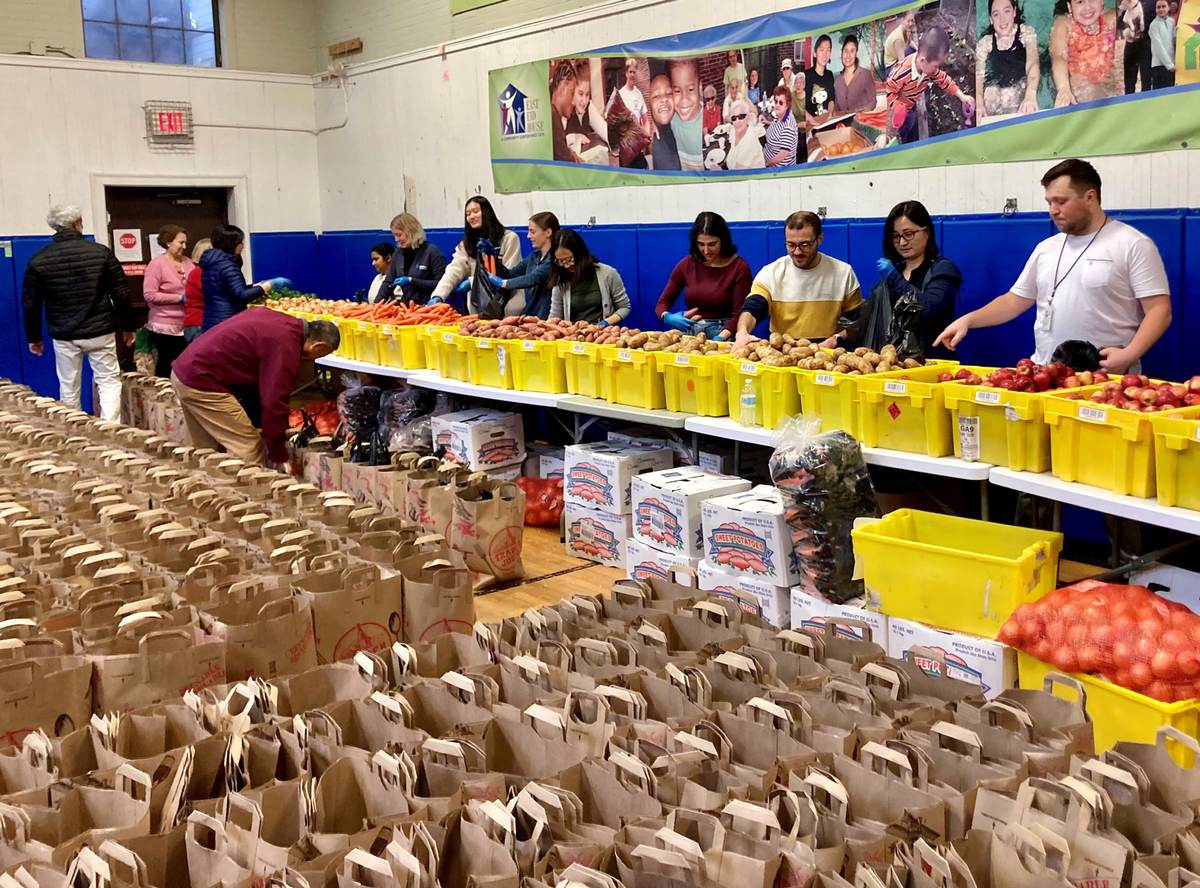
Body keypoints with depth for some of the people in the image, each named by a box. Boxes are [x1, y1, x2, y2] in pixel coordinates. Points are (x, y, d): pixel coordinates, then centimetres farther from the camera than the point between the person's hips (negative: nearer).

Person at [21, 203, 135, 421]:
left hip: (63, 336, 1)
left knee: (68, 389, 13)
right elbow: (121, 295, -3)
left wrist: (33, 337, 14)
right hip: (100, 331, -1)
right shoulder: (101, 252, -5)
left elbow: (30, 303, 2)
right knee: (109, 382, 5)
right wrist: (127, 327, 9)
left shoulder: (38, 259, -2)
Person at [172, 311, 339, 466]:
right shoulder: (285, 346, -18)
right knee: (249, 448, -5)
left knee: (207, 452, 20)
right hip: (202, 383, -10)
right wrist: (280, 458, -7)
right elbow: (274, 404, -17)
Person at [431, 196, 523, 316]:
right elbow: (454, 270, -4)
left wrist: (472, 281, -17)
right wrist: (437, 296, -22)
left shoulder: (509, 238, -2)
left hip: (507, 309, -3)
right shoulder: (466, 244, 11)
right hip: (478, 310, 3)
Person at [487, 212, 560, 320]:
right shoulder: (534, 255, 16)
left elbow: (534, 278, -25)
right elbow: (510, 274, 18)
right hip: (529, 314, 8)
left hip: (546, 318, -8)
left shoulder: (554, 258, -11)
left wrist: (503, 283, -30)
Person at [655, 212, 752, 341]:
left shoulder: (739, 267, -1)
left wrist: (720, 337, -22)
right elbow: (662, 304, 10)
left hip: (722, 333, -3)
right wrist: (667, 317, -13)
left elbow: (739, 313, -5)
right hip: (689, 332, 3)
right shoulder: (686, 265, 7)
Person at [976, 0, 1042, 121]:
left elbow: (1033, 63, -16)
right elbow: (978, 76, -6)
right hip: (992, 104, 1)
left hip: (1022, 99, 0)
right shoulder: (985, 43, 3)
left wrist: (1031, 94, -38)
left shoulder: (1026, 33, 0)